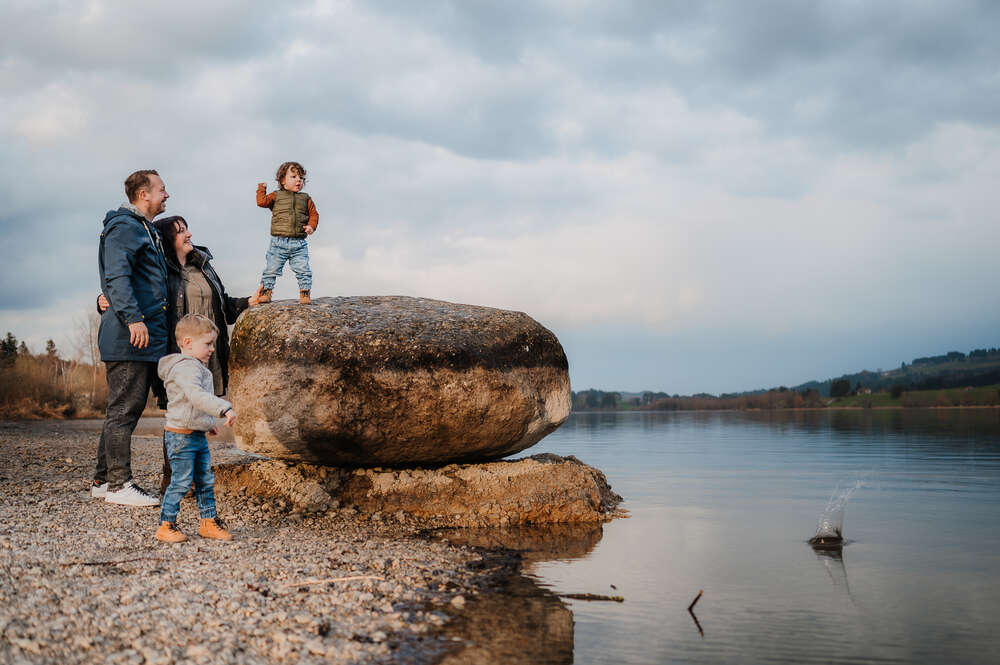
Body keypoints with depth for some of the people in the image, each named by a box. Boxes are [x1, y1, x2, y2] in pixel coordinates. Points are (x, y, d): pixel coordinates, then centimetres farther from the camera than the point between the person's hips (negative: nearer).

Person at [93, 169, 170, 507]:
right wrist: (133, 318, -29)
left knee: (126, 409, 13)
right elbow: (116, 276, -21)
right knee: (123, 409, -6)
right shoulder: (124, 226, -9)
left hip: (146, 339, 10)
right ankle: (119, 484, -1)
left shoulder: (144, 229, 23)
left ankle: (103, 479, 20)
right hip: (130, 339, -10)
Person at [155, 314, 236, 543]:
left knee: (206, 480, 12)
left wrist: (208, 423, 32)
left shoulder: (197, 367, 15)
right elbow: (196, 395, -35)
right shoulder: (184, 368, -19)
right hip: (181, 435, -10)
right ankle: (166, 526, 6)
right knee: (181, 482, -5)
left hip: (198, 436, 10)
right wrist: (224, 408, -41)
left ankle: (209, 522, 20)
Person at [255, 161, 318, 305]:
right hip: (278, 242, -1)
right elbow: (262, 202, -2)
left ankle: (304, 293, 7)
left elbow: (313, 214, 12)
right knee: (271, 269, 1)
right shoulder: (276, 196, 7)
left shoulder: (306, 198, 12)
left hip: (299, 244, 1)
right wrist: (261, 189, 4)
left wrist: (311, 226, -4)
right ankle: (265, 291, 11)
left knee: (303, 270, -3)